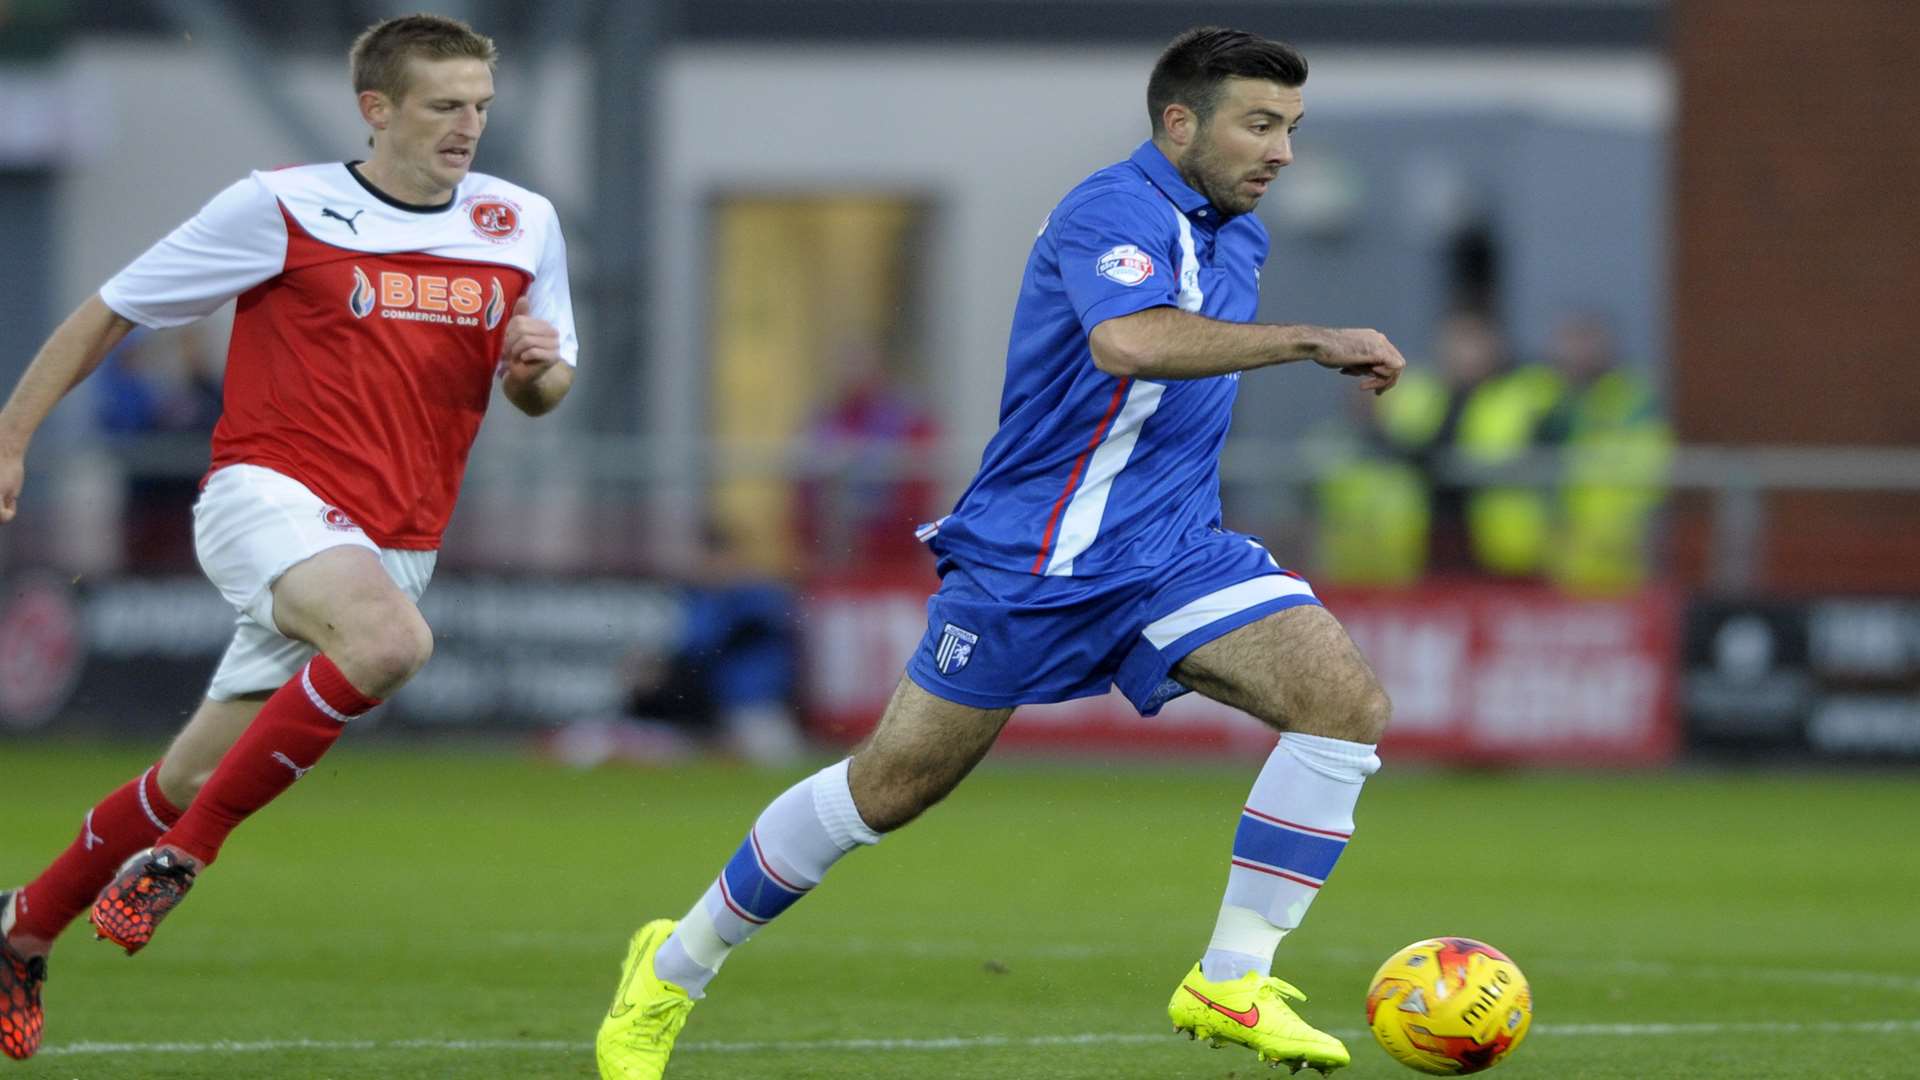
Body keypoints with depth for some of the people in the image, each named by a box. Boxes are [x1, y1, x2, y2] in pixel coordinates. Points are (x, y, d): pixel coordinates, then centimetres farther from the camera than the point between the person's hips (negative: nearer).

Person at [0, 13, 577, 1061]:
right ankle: (183, 854, -23)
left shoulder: (523, 227, 8)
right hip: (269, 493, -5)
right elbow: (108, 312, 4)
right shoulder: (280, 208, -4)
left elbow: (540, 389, 19)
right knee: (390, 637, -35)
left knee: (193, 780, 6)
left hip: (391, 541, 5)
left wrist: (538, 367, -6)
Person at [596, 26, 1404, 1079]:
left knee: (1347, 701, -15)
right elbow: (1128, 340, -38)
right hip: (1031, 558, -7)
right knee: (891, 785, 0)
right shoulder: (1114, 212, -17)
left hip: (1169, 552, 7)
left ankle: (1231, 982, -11)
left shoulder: (1235, 235, 13)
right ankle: (673, 969, 21)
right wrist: (1312, 341, -35)